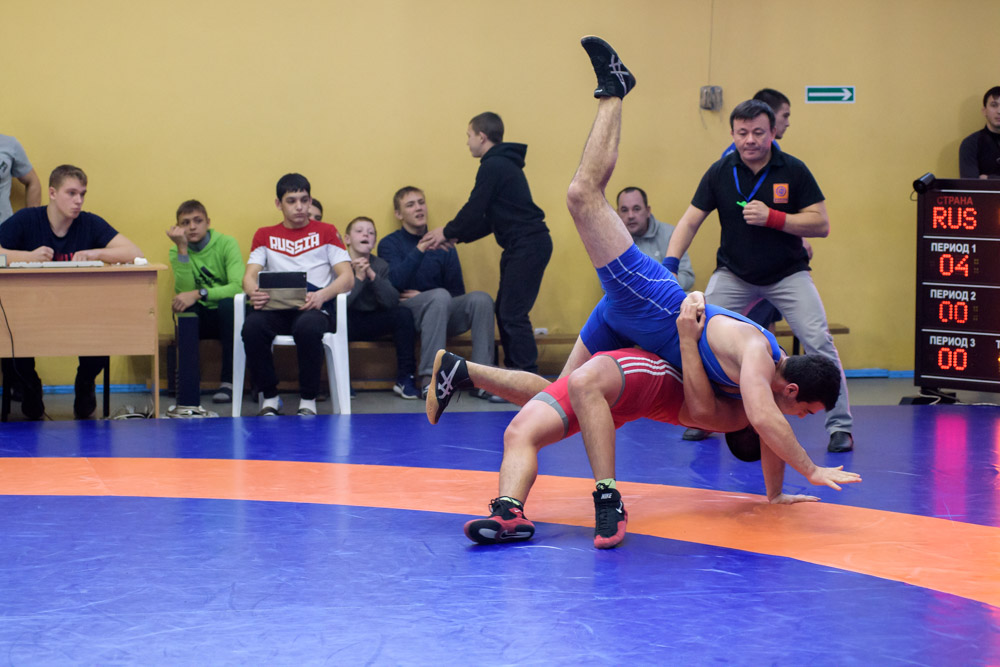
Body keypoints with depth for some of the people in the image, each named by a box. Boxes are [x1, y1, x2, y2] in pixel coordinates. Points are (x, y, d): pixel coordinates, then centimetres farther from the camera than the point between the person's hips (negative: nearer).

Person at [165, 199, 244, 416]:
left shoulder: (226, 244, -8)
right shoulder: (177, 251, 0)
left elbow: (238, 287, -23)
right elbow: (184, 291, -17)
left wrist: (199, 294, -34)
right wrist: (183, 250, -23)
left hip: (230, 316, -2)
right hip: (201, 318, 2)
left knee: (228, 303, -35)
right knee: (185, 311, -32)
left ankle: (229, 380, -23)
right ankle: (188, 399, -37)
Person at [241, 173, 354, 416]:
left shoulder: (326, 232, 16)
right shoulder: (265, 235, 22)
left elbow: (347, 278, 5)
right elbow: (250, 276, 10)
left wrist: (321, 296, -18)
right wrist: (253, 293, -17)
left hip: (314, 307, -2)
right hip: (275, 307, 2)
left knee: (307, 327, -40)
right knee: (252, 326, -34)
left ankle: (308, 401, -22)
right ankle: (270, 398, -16)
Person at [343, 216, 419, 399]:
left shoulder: (380, 266, 2)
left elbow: (392, 302, -13)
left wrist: (372, 275, -23)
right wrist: (359, 278, -23)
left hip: (373, 323, 4)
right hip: (347, 324, -4)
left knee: (404, 314, -22)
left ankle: (405, 378, -15)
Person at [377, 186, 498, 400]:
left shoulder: (443, 246, 15)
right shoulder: (389, 244, 6)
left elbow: (457, 291, 11)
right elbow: (396, 281, -14)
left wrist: (423, 296, -5)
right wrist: (420, 250, -24)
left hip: (443, 314, 4)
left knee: (481, 299, -23)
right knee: (440, 295, -35)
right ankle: (429, 379, -41)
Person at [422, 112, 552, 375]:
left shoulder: (494, 166, -12)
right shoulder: (503, 164, 19)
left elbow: (474, 210, -12)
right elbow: (490, 219, 22)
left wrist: (448, 232, 3)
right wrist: (458, 236, 19)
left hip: (528, 245, -10)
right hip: (521, 245, 10)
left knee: (513, 313, -10)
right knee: (505, 311, 12)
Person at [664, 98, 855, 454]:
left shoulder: (793, 171, -13)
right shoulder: (720, 173, -8)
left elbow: (821, 224, -15)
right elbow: (690, 221, -5)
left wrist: (772, 217, -27)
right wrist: (669, 263, -21)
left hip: (787, 273, -2)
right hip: (734, 274, 2)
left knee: (819, 342, -15)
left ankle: (840, 425, -3)